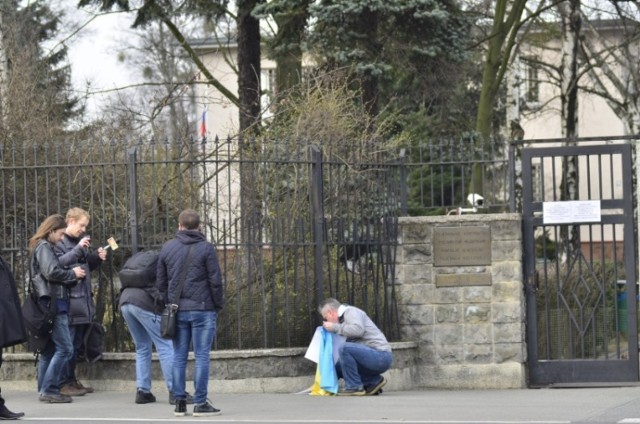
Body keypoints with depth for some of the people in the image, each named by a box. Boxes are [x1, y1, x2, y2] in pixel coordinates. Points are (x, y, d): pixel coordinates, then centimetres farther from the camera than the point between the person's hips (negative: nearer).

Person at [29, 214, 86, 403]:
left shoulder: (44, 247, 21)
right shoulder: (44, 248, -9)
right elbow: (52, 272, -20)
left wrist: (73, 278, 6)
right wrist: (73, 274, -6)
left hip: (50, 304, 10)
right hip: (52, 303, -10)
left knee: (49, 349, 12)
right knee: (65, 348, -11)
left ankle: (45, 390, 15)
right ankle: (49, 389, -11)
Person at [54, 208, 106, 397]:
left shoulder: (80, 241, 17)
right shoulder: (60, 242, -7)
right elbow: (59, 264, -22)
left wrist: (97, 258, 7)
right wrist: (78, 249, -25)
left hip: (83, 300, 9)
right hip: (69, 301, -9)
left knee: (76, 344, 14)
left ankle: (71, 380, 21)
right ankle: (64, 383, -3)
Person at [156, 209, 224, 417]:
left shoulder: (167, 248, 8)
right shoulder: (206, 248, -4)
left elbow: (161, 282, 11)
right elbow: (215, 281, -5)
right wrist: (218, 305, 5)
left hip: (177, 310, 4)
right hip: (202, 309, -4)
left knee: (179, 356, 8)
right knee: (201, 356, -1)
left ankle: (179, 401, 7)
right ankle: (200, 403, -3)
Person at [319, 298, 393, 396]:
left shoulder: (350, 311, -4)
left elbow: (358, 329, -25)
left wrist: (335, 327, -14)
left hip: (381, 356, -10)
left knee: (345, 348, -27)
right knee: (339, 367, 12)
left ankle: (354, 387, -16)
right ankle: (374, 381, 10)